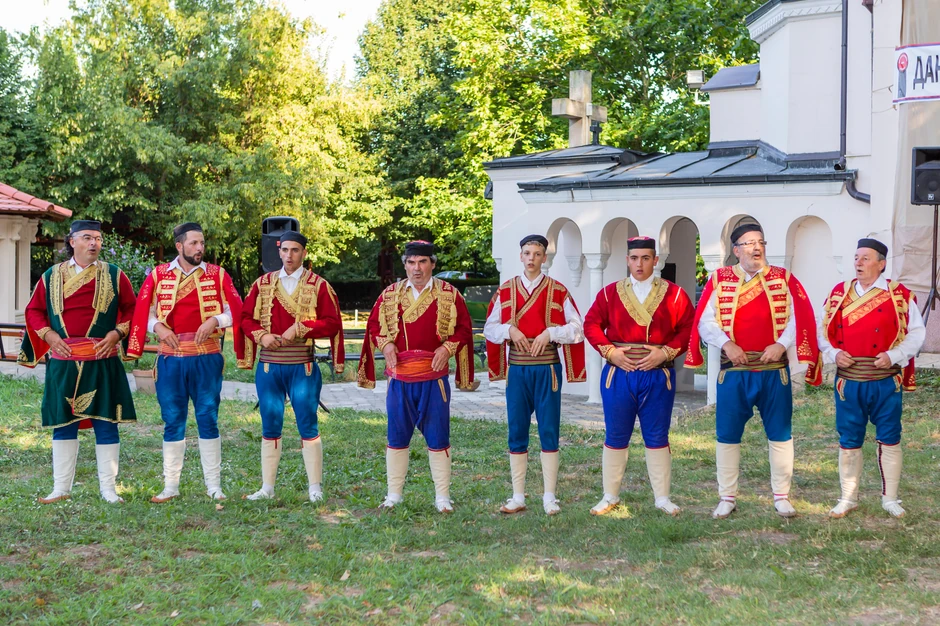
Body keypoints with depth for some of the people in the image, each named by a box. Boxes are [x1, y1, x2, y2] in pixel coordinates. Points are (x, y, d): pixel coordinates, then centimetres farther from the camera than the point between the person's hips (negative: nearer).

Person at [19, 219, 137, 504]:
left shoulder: (114, 275, 4)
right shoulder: (51, 276, 7)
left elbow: (131, 309, 7)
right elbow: (34, 310, 13)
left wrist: (117, 333, -8)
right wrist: (48, 334, -3)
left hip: (102, 362, -1)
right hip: (63, 362, 1)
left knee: (105, 422, 0)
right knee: (63, 423, 6)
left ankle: (108, 488, 9)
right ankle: (61, 488, 16)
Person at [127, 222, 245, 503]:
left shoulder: (218, 275, 3)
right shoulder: (158, 275, 4)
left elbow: (236, 311, 1)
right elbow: (142, 312, 7)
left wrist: (215, 320, -16)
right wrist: (157, 326, -11)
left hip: (207, 358, -1)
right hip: (170, 359, 1)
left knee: (208, 419, 2)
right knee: (172, 422, 7)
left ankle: (214, 485, 10)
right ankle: (171, 486, 15)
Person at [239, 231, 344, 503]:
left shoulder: (318, 285, 0)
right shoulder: (263, 283, 9)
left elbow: (332, 324, -5)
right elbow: (246, 317, 11)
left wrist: (299, 328, -15)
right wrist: (261, 335, -8)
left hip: (302, 367, -3)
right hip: (268, 366, 3)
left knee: (308, 426, 0)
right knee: (270, 427, 8)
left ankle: (315, 488, 8)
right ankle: (267, 487, 16)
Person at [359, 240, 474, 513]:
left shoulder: (449, 294, 1)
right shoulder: (390, 294, 7)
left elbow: (463, 327, 3)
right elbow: (374, 324, 14)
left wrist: (447, 348, -11)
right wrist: (385, 344, -3)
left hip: (434, 377, -2)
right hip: (399, 377, 2)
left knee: (437, 437, 3)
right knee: (397, 436, 7)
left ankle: (442, 497, 12)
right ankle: (394, 494, 18)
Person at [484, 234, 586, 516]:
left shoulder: (558, 291, 2)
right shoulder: (505, 291, 7)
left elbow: (577, 328, 0)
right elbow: (489, 329, 9)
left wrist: (550, 333, -15)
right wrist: (509, 329, -10)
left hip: (547, 369, -2)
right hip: (517, 369, 2)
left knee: (549, 432, 1)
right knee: (517, 433, 5)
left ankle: (549, 497, 9)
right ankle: (518, 497, 12)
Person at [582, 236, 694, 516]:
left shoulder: (674, 294, 2)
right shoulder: (610, 293, 4)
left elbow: (687, 329, -1)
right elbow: (591, 324, 4)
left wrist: (665, 352, -13)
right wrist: (610, 351, -8)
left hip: (658, 375, -1)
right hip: (618, 374, 1)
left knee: (657, 437, 6)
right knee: (616, 437, 7)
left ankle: (662, 497, 15)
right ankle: (610, 496, 18)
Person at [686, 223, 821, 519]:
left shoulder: (783, 279, 5)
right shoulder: (719, 280, 3)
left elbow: (798, 318, 0)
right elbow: (705, 322, 0)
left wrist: (781, 344, -15)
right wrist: (726, 344, -16)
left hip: (774, 371, 0)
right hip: (733, 371, 0)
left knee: (780, 434, 5)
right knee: (727, 435, 4)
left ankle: (781, 497, 17)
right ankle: (727, 498, 15)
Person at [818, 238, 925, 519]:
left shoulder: (899, 295, -3)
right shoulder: (839, 293, 5)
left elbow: (917, 332, -1)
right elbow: (823, 331, 11)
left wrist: (894, 355, -14)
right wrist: (833, 353, -7)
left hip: (886, 382, -2)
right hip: (849, 382, 2)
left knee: (889, 439, 6)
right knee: (849, 441, 8)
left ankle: (890, 499, 20)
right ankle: (848, 499, 21)